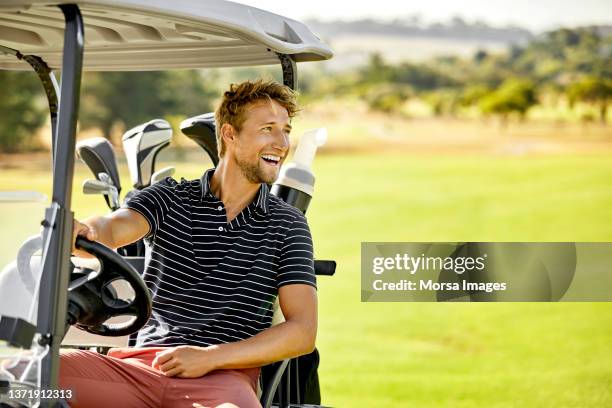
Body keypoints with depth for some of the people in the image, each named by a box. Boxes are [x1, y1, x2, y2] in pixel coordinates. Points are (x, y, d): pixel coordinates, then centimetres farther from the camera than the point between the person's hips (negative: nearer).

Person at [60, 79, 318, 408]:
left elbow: (303, 332, 1)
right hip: (140, 364, 1)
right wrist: (80, 233, -34)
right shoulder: (170, 198, 13)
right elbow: (112, 227, -8)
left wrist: (210, 356, -10)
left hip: (224, 375, -1)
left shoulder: (288, 225, 10)